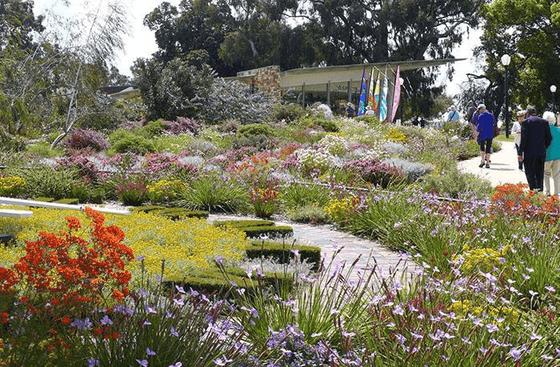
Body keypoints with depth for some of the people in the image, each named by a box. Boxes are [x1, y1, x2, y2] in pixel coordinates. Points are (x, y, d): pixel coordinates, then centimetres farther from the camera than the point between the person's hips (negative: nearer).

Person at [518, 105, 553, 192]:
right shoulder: (544, 122, 9)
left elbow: (524, 138, -10)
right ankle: (540, 191, 13)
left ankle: (534, 189, -15)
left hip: (529, 152, -5)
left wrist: (520, 153, -8)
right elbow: (549, 138, 6)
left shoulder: (526, 122, -5)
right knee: (539, 173, 11)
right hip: (542, 152, 5)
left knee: (529, 172, -1)